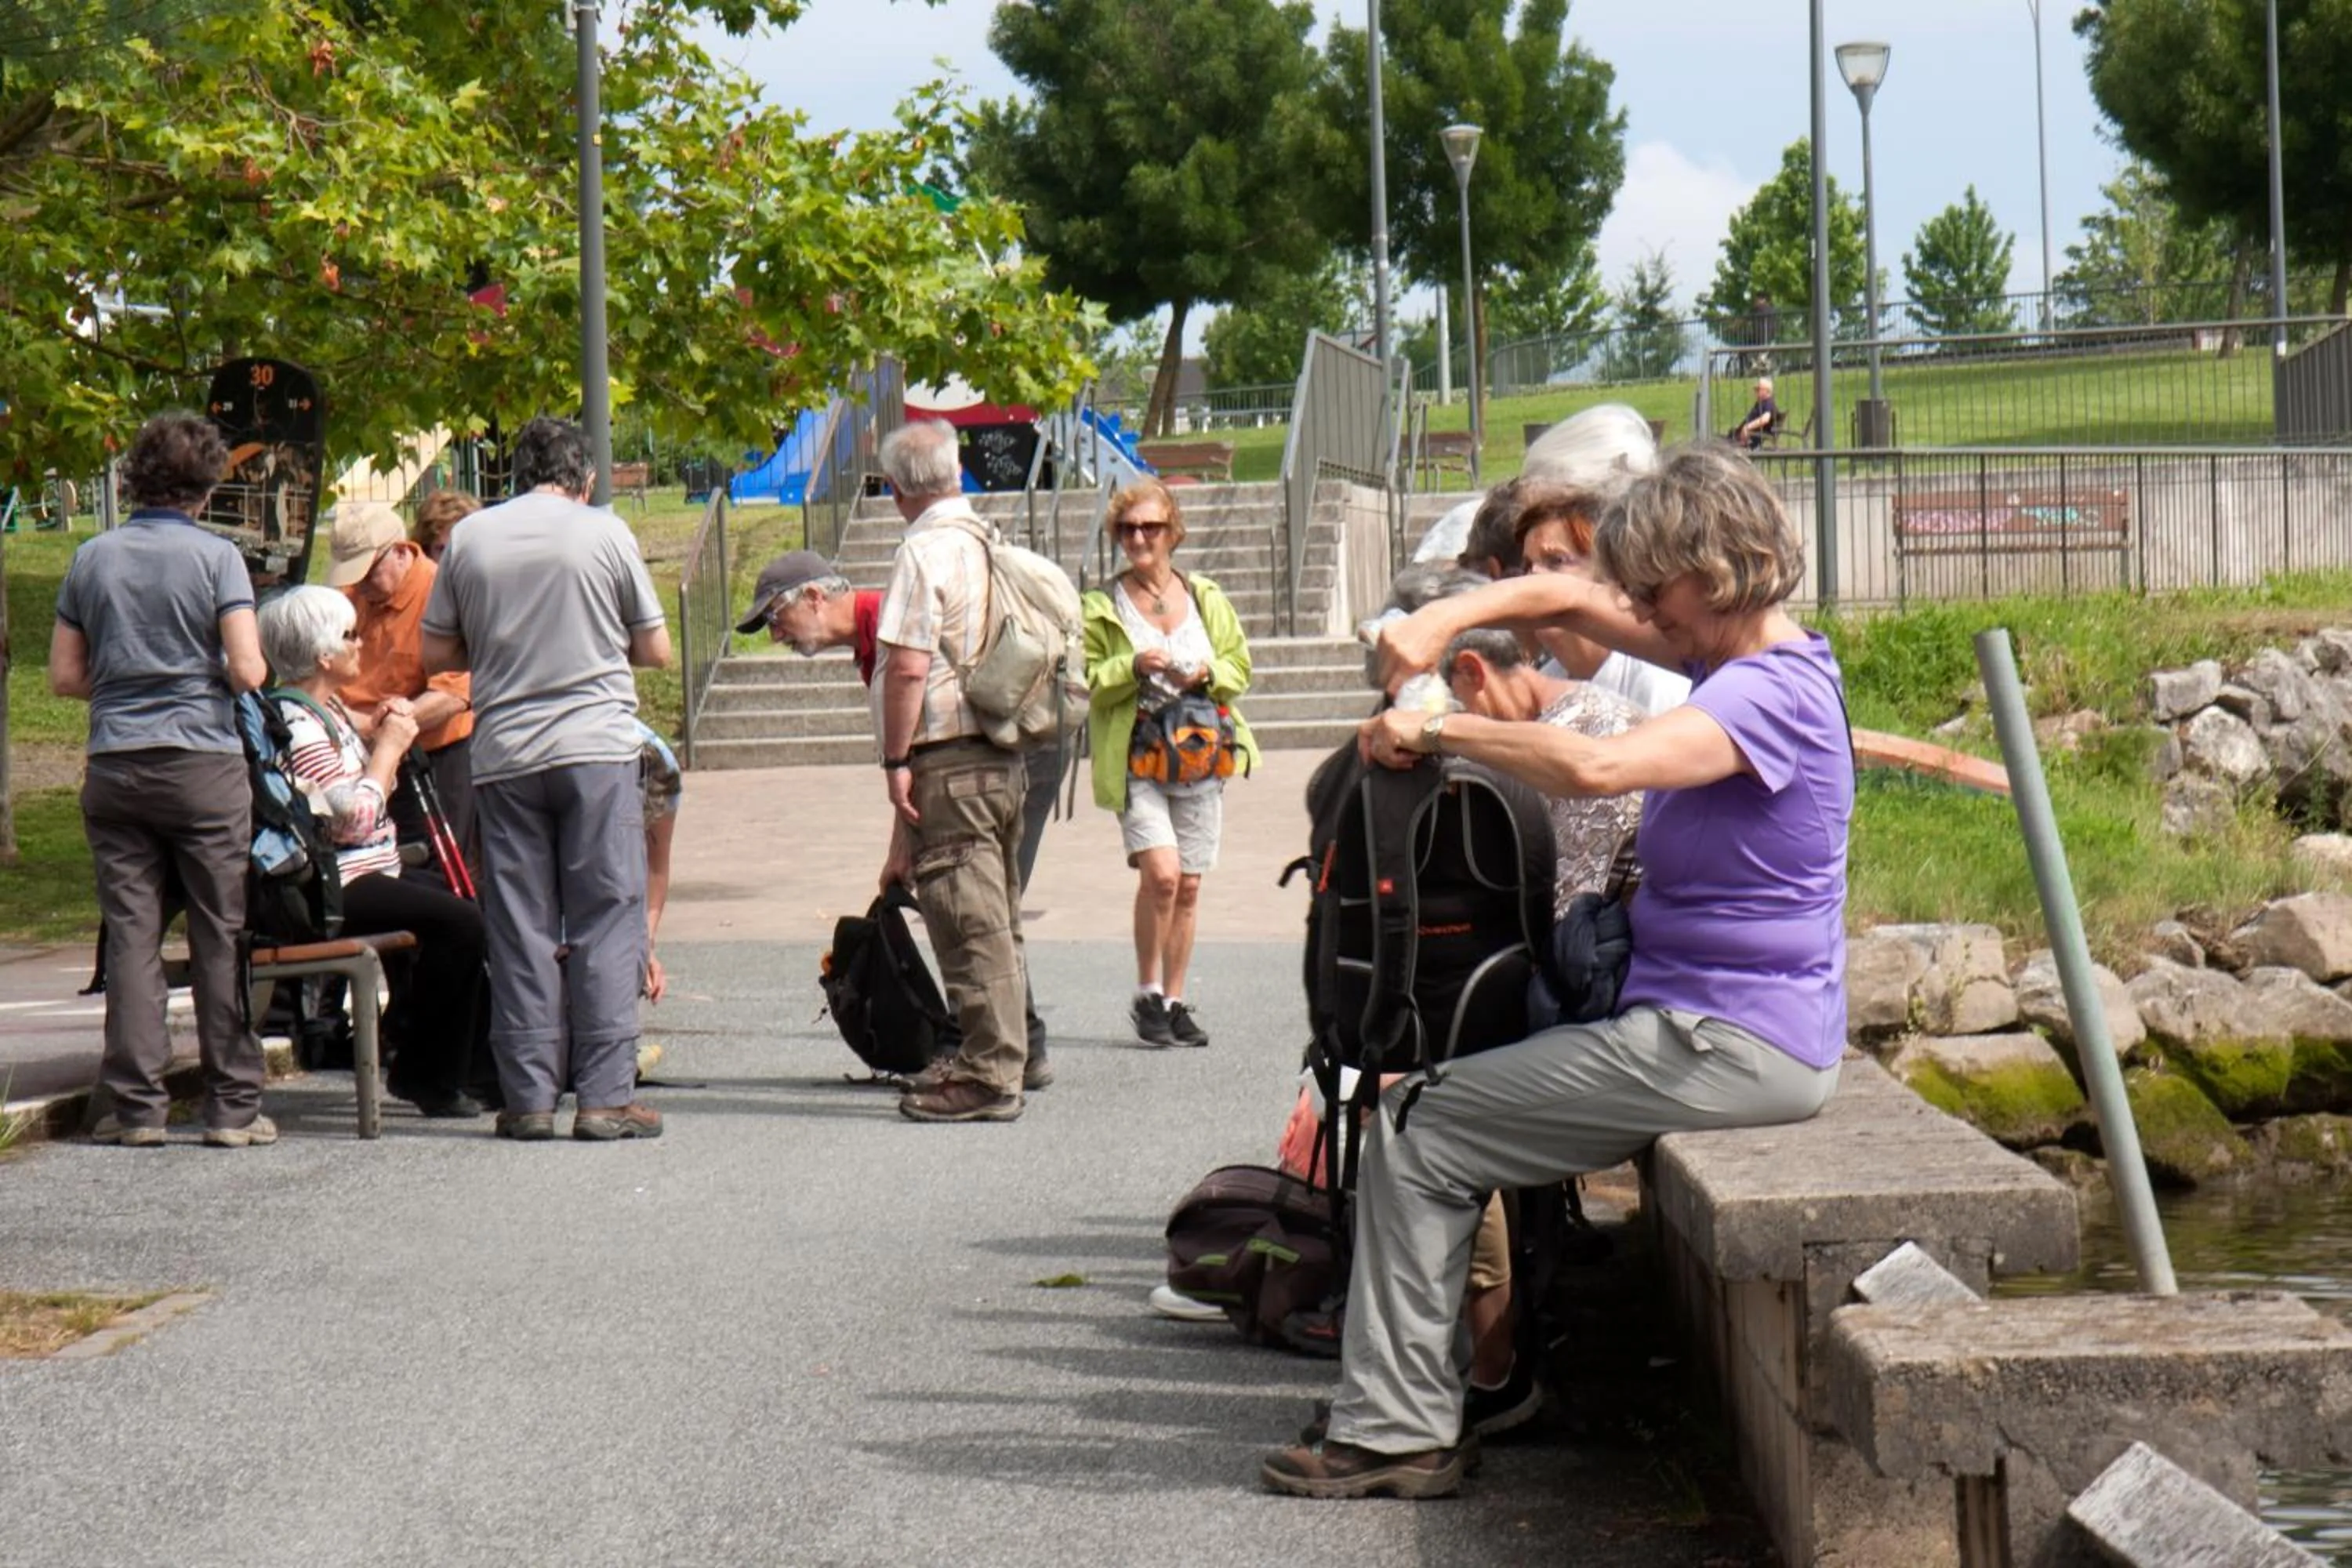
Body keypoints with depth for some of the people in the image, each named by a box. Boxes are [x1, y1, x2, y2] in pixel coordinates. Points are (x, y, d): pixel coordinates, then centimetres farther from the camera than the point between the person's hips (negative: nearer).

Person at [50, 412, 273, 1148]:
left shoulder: (92, 559, 6)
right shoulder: (215, 556, -5)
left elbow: (64, 677, 9)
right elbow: (248, 670, -11)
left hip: (115, 768, 3)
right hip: (204, 763, -3)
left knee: (130, 935, 5)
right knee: (222, 936, 2)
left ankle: (136, 1105, 3)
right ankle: (232, 1106, 3)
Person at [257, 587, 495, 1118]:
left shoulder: (329, 709, 17)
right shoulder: (297, 726, -16)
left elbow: (371, 788, 26)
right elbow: (356, 816, -23)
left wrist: (384, 737, 8)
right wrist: (388, 746, -10)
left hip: (364, 878, 11)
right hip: (333, 889, -11)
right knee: (459, 923, -22)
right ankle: (430, 1079, -13)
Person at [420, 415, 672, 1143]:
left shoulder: (469, 537, 6)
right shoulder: (604, 532, 0)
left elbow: (436, 655, 10)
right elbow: (655, 650, 4)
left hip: (504, 755, 3)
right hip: (597, 746, -2)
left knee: (520, 927, 7)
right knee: (606, 921, 0)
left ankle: (528, 1097, 7)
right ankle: (605, 1095, -4)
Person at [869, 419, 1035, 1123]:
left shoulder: (925, 550, -12)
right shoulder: (990, 544, 14)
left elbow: (908, 666, -19)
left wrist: (897, 759, -13)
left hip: (948, 760, -9)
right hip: (1003, 755, 9)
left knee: (968, 920, -7)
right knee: (994, 917, 14)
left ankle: (987, 1075, -7)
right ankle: (1004, 1056, 20)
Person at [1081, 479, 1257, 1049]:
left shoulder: (1207, 599, 11)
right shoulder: (1100, 607, 3)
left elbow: (1239, 668, 14)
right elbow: (1087, 682, -1)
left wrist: (1208, 673, -7)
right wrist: (1133, 668, -17)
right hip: (1135, 759, -3)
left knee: (1188, 885, 4)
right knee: (1160, 871, -19)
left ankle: (1175, 1002, 15)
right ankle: (1147, 994, -3)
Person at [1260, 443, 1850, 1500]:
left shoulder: (1770, 688, -19)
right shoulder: (1741, 654, 11)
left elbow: (1593, 767, -35)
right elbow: (1569, 600, 17)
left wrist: (1439, 730, -22)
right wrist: (1441, 620, -1)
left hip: (1732, 1047, -11)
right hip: (1727, 1028, 11)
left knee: (1418, 1131, -9)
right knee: (1470, 1096, 22)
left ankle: (1396, 1432, -6)